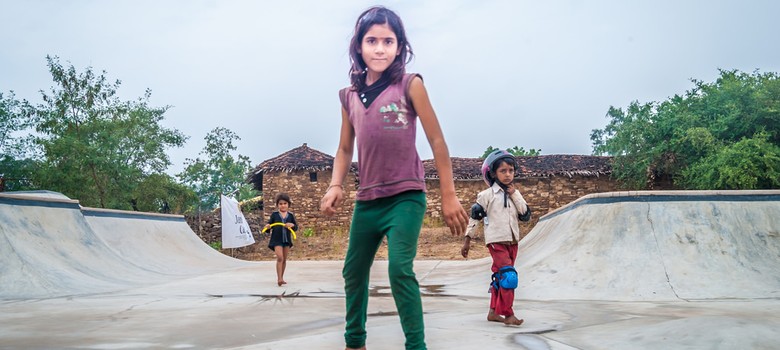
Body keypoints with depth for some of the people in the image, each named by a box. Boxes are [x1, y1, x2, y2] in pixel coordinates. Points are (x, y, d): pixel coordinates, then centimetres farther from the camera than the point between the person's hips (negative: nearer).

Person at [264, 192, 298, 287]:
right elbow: (269, 224, 4)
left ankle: (281, 278, 23)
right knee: (280, 258, -18)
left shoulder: (291, 215, 5)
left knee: (284, 259, 11)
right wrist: (267, 227, -18)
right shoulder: (274, 214, 0)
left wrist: (292, 225, -16)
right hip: (277, 240, -3)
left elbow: (296, 228, 6)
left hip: (287, 240, 3)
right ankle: (279, 279, -19)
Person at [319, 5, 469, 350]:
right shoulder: (349, 96, 5)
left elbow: (437, 141, -5)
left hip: (405, 196, -5)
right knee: (353, 272, 16)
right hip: (366, 200, 6)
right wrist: (335, 185, -4)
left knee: (400, 269, -21)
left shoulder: (409, 85, -7)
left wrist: (449, 195, -6)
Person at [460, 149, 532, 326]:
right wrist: (467, 239, -4)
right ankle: (508, 314, -13)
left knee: (500, 277, 12)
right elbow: (475, 217, -3)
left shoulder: (515, 194, 11)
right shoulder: (487, 195, -5)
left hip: (512, 241, 6)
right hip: (496, 241, -6)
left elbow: (526, 215, 0)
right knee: (509, 276, -17)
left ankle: (493, 312, 21)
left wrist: (515, 195, -6)